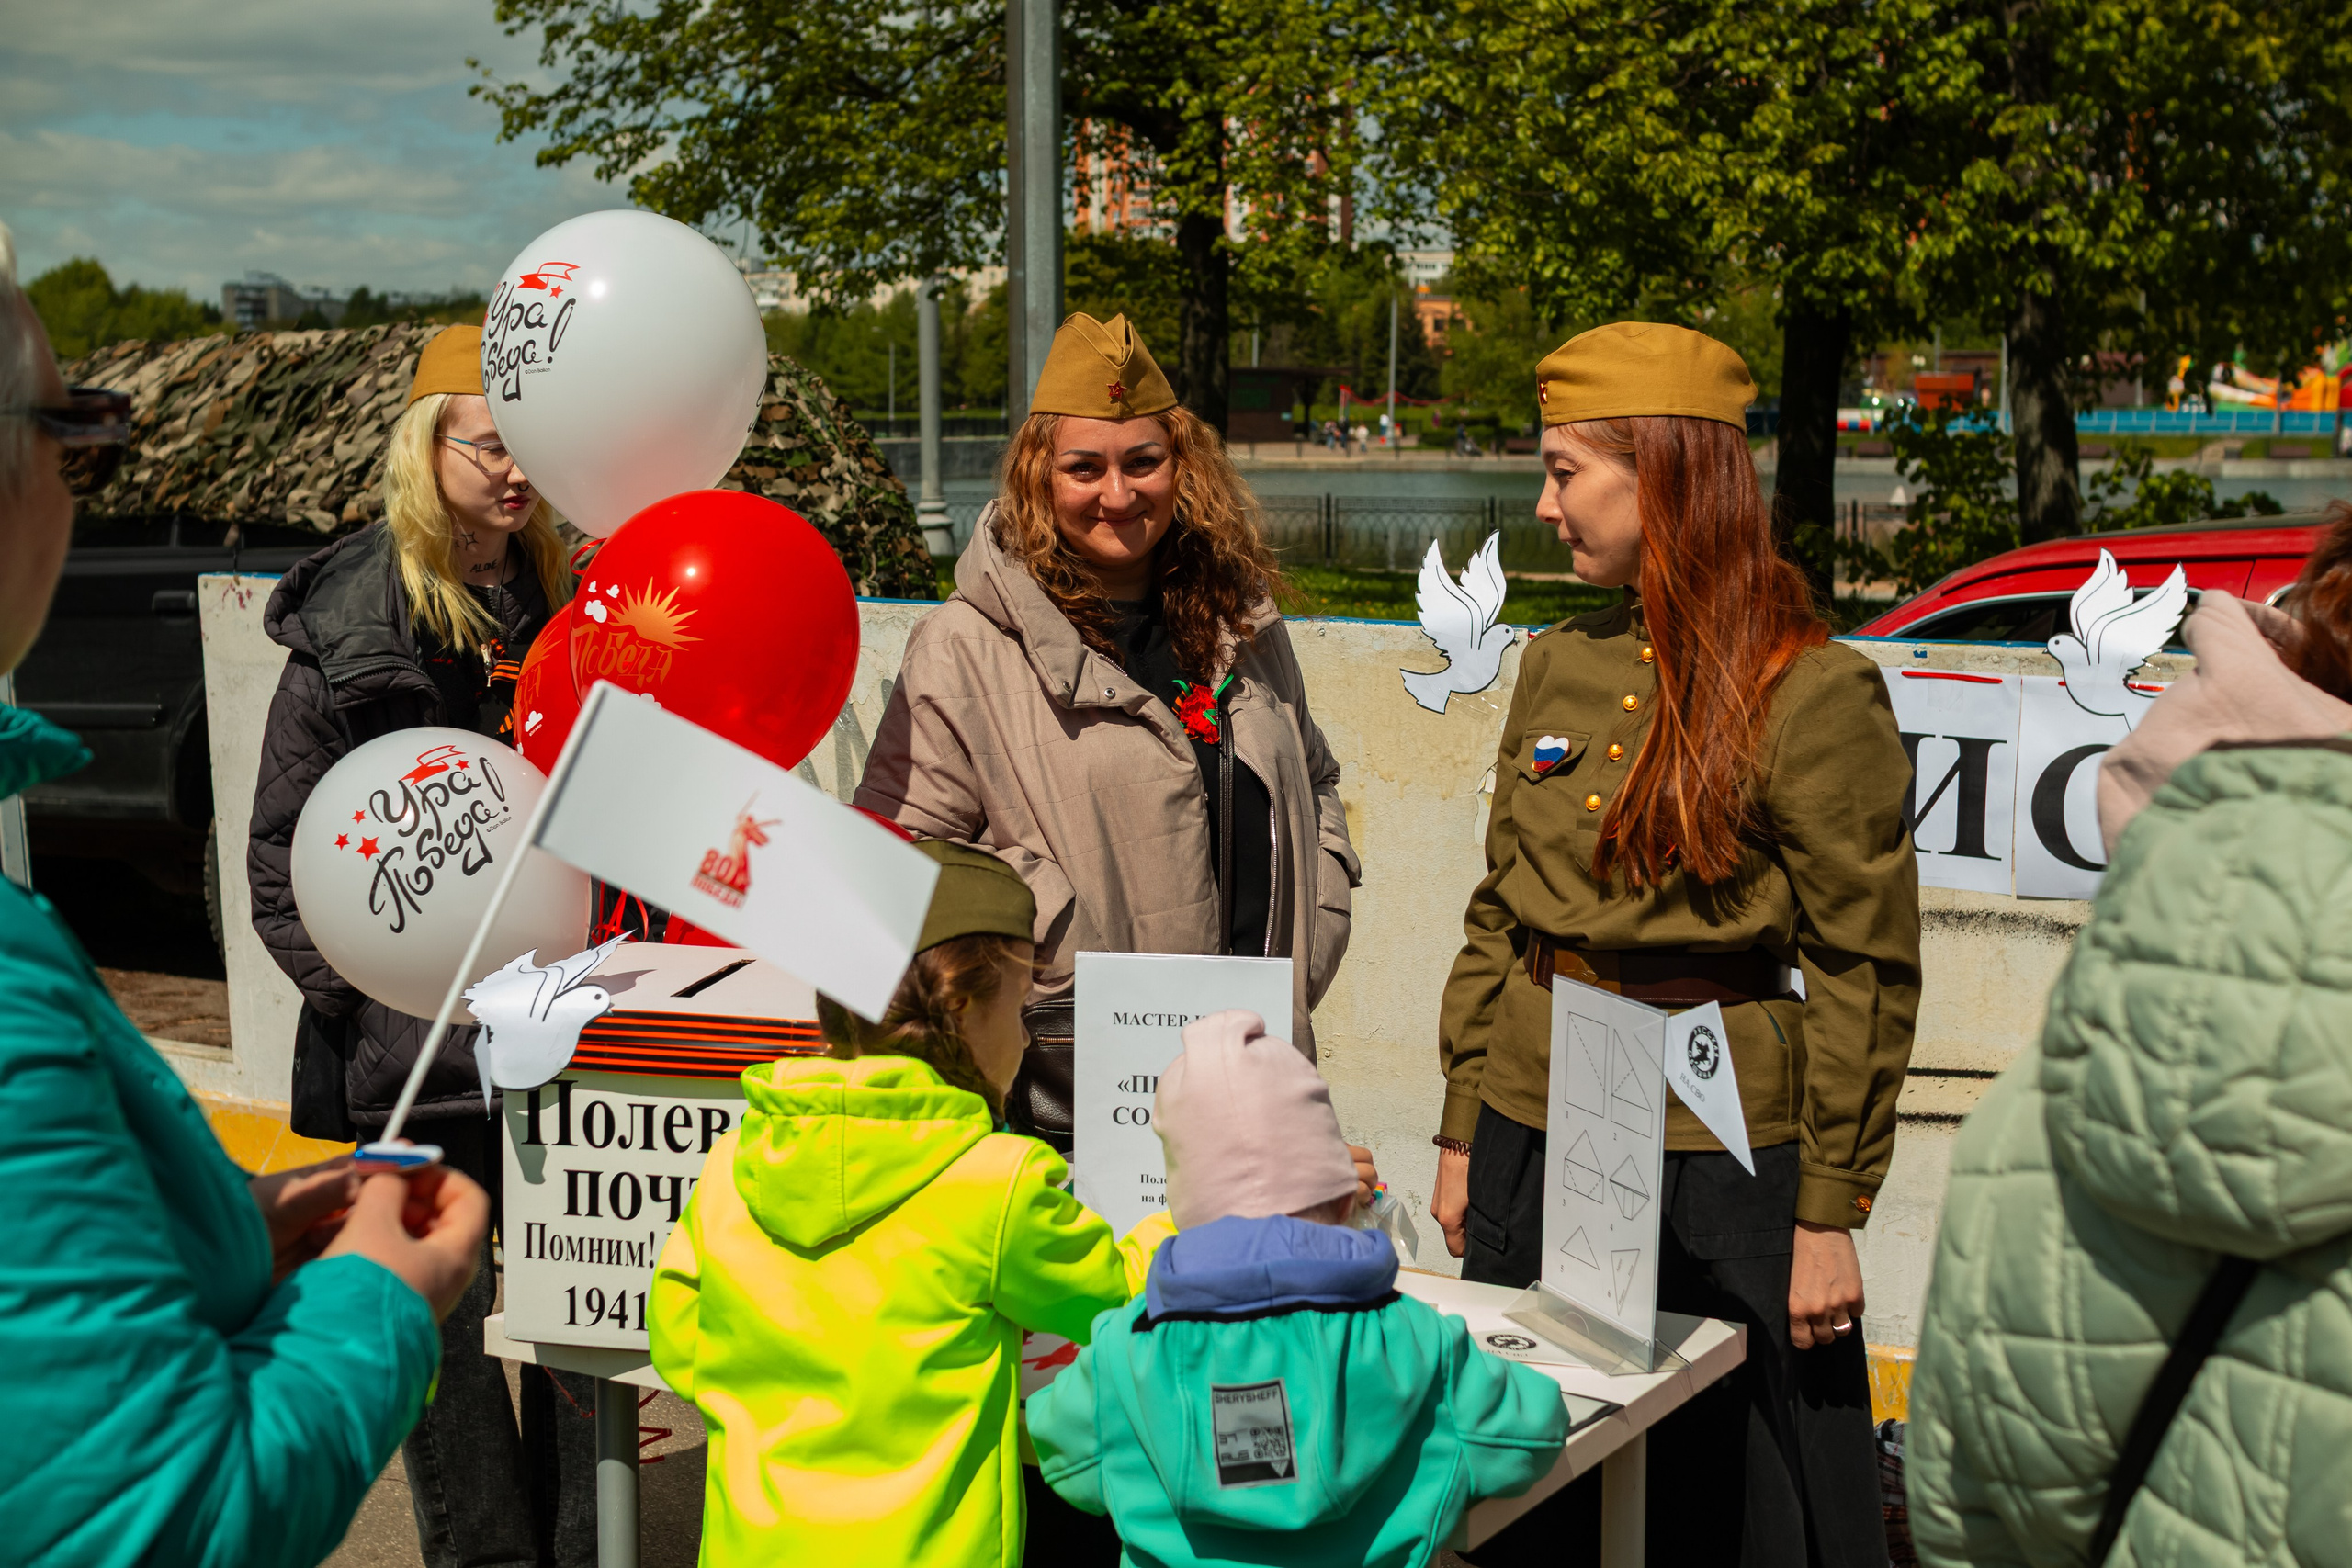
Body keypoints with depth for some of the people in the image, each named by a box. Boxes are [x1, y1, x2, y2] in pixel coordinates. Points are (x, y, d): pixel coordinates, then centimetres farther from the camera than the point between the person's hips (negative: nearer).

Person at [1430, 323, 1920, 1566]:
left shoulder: (1817, 692, -11)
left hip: (1718, 1158, -6)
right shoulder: (1557, 667, 7)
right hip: (1533, 1136, 6)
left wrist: (1830, 1213, -11)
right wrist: (1461, 1134, 10)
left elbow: (1865, 973, -10)